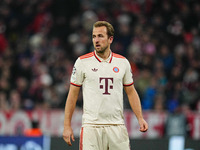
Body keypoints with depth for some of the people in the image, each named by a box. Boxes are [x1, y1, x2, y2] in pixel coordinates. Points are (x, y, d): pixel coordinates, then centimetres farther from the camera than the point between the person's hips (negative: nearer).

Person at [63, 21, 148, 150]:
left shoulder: (123, 62, 8)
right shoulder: (83, 62, 1)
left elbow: (131, 92, 15)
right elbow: (73, 94, 4)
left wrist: (140, 118, 4)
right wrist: (67, 126, 0)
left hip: (117, 125, 2)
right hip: (91, 125, -2)